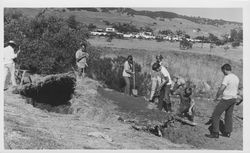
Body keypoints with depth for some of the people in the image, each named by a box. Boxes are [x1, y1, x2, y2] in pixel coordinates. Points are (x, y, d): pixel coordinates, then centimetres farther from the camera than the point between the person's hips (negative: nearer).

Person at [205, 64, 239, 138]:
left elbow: (221, 89, -24)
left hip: (226, 99, -8)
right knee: (229, 115, 17)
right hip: (233, 98, 8)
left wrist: (216, 97, -8)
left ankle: (215, 133, -2)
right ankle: (227, 132, 22)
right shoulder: (236, 78, 8)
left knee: (215, 115, -1)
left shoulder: (227, 77, -18)